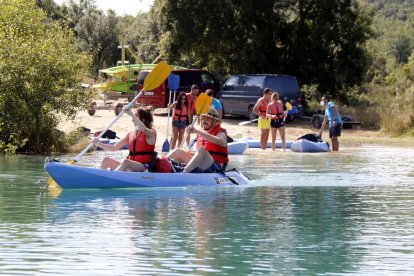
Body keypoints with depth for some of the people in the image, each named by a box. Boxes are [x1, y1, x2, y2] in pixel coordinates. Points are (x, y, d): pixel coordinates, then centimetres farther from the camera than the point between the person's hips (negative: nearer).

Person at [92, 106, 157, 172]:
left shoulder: (151, 133, -4)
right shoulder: (131, 133, 14)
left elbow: (143, 129, -31)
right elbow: (114, 148, 15)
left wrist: (131, 114, -30)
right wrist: (99, 144, 1)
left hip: (144, 167, -7)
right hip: (131, 166, 7)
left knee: (125, 162, -35)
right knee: (106, 160, -10)